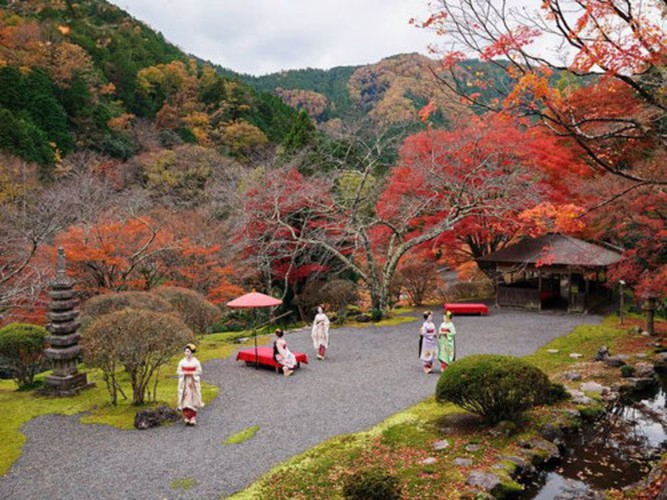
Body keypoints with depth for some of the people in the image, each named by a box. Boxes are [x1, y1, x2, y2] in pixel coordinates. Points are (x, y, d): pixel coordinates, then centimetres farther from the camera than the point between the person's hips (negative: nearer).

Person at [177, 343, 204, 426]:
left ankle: (193, 420, -1)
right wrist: (184, 373, -12)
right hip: (184, 383, 2)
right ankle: (187, 419, 3)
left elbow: (199, 372, -1)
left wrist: (191, 373, -13)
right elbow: (178, 372, 6)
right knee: (185, 400, -2)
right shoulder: (182, 362, 4)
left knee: (193, 400, -4)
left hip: (193, 382, -2)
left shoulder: (196, 362, -3)